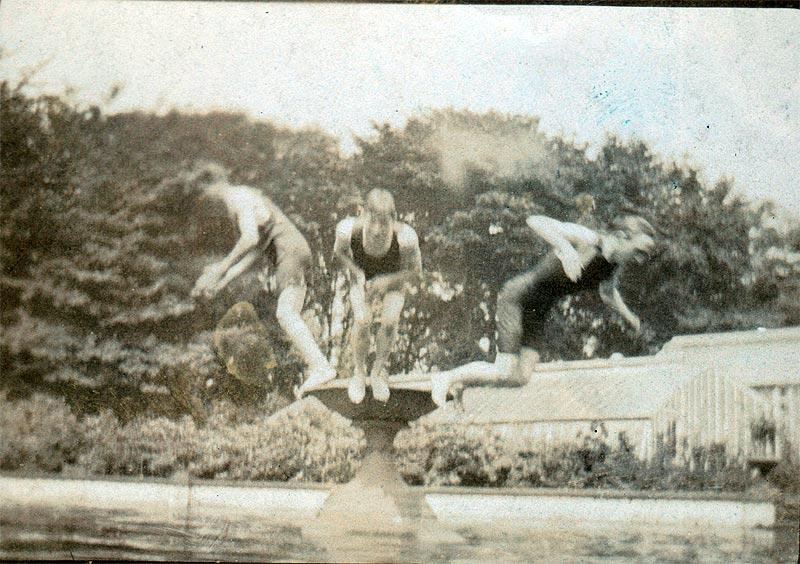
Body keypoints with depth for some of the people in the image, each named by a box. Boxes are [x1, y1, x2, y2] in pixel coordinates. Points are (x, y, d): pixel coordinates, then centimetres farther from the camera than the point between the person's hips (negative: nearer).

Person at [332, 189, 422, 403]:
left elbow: (415, 272, -20)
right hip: (362, 278, 0)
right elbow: (339, 251, -10)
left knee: (390, 320, -16)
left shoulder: (405, 237, -40)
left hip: (393, 280, 0)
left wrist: (386, 281, -33)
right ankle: (359, 372, 9)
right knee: (362, 320, -18)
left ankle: (379, 371, 11)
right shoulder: (349, 230, -36)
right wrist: (356, 273, -26)